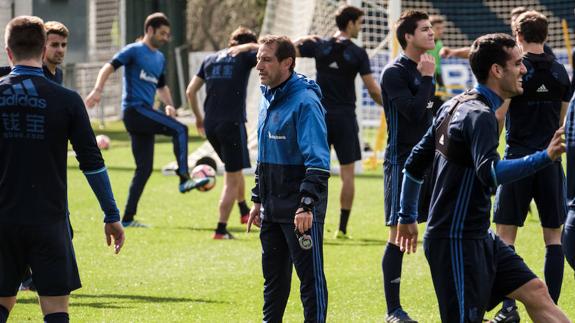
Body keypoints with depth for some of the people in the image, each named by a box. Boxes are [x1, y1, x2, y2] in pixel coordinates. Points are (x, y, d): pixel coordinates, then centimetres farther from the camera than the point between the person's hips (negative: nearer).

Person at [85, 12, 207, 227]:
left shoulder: (160, 58, 21)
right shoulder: (135, 51, -4)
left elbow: (161, 86, 32)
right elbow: (109, 68, -11)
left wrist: (168, 104, 12)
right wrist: (98, 90, -27)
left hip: (145, 114, 9)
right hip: (135, 110, -9)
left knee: (145, 168, 6)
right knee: (179, 130, -22)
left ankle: (128, 218, 8)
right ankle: (184, 179, -26)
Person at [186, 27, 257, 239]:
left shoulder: (210, 60, 15)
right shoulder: (245, 57, 0)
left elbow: (191, 91, 14)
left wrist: (198, 117, 24)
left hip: (210, 125, 6)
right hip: (232, 123, -6)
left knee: (234, 168, 28)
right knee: (232, 179, 1)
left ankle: (244, 211, 39)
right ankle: (221, 230, -3)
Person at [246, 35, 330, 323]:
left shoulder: (305, 102, -15)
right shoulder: (268, 99, 12)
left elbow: (317, 161, -20)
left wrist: (307, 205, -27)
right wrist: (258, 200, 21)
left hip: (299, 210, -9)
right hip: (272, 207, 9)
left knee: (310, 275, -2)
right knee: (273, 275, 16)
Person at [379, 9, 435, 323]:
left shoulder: (424, 68, 13)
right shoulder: (394, 72, -11)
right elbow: (414, 112, -22)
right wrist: (426, 78, -15)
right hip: (402, 163, -8)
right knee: (398, 235, -5)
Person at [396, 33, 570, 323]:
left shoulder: (454, 106, 12)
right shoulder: (480, 116, -18)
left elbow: (415, 163, 19)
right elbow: (490, 173, -35)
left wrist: (408, 217, 26)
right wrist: (545, 158, -40)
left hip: (478, 237, 10)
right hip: (455, 241, -10)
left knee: (536, 293, 7)